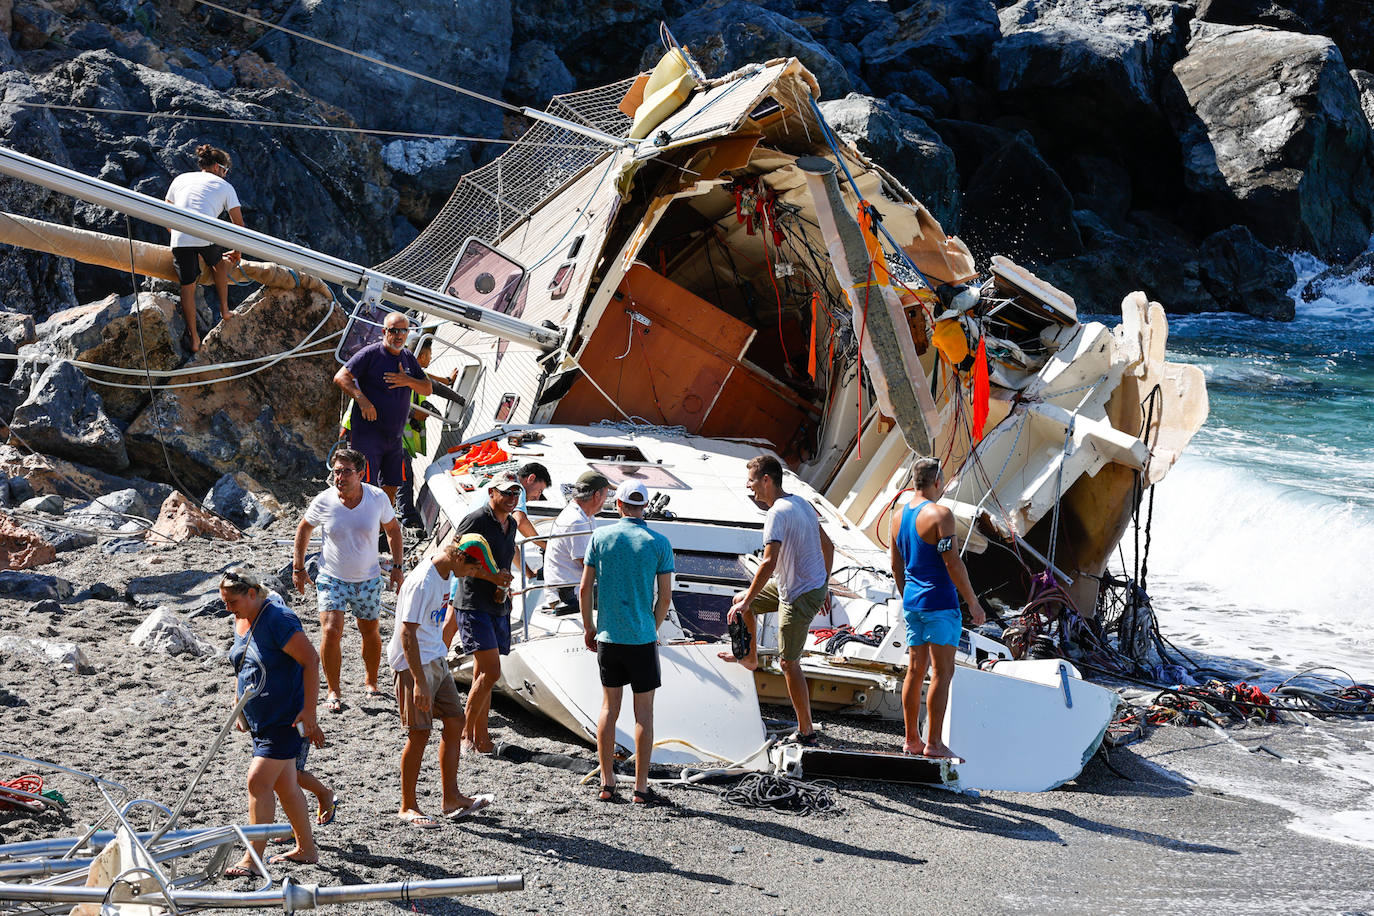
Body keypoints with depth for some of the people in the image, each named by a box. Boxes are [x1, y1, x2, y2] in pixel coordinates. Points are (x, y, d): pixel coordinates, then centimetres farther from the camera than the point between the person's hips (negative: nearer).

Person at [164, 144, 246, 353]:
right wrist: (237, 252, 32)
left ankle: (194, 338, 10)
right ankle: (224, 310, 34)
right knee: (219, 262, 31)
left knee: (187, 286, 10)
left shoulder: (181, 179, 25)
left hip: (180, 238, 1)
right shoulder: (225, 186, 17)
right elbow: (239, 224, 18)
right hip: (207, 235, -1)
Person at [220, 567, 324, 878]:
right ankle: (307, 849, 26)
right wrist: (240, 707, 18)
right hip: (260, 720, 9)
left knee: (258, 781, -14)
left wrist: (308, 711, -23)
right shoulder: (240, 620, 8)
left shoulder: (277, 620, -19)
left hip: (286, 719, -9)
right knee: (284, 785, 14)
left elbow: (311, 660, -21)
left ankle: (253, 859, -13)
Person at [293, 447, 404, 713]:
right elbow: (303, 529, 4)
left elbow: (392, 529, 5)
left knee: (371, 633, 14)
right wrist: (298, 568, 4)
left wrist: (397, 566, 3)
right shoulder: (323, 502, -16)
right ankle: (333, 692, 0)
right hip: (332, 578, -2)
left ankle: (370, 681, 38)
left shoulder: (378, 498, -14)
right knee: (331, 632, -14)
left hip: (368, 579, 2)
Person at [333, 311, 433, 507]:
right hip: (367, 431, -7)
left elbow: (428, 389, 14)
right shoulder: (371, 353, -9)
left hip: (395, 436, 7)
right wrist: (361, 399, -26)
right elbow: (340, 377, -13)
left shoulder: (409, 358, 12)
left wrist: (409, 381, -7)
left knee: (391, 486, 11)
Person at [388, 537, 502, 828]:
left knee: (454, 722, 8)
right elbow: (407, 634, -27)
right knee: (419, 733, -4)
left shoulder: (445, 572, 3)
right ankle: (407, 807, 7)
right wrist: (419, 682, -28)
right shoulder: (422, 583, -25)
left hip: (437, 659, 9)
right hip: (413, 663, -9)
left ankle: (452, 798, 17)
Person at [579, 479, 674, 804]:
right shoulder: (659, 543, -5)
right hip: (642, 638, -2)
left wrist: (588, 628, 13)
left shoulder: (600, 537, -1)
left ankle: (607, 783, 15)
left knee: (609, 708, 12)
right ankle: (641, 787, 5)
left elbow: (585, 588, 1)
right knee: (643, 712, 4)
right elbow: (665, 595, -3)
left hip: (607, 637, 2)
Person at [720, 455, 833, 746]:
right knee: (742, 600, 24)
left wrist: (746, 603, -23)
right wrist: (823, 587, 23)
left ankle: (806, 732, 5)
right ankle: (750, 656, 45)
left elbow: (769, 563, -30)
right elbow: (827, 546, 13)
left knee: (789, 663, -1)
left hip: (799, 596, -10)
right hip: (816, 585, 10)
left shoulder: (777, 513, -23)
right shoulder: (800, 503, 6)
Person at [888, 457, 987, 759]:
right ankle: (933, 743, -5)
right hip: (939, 601, -8)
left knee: (915, 671, 11)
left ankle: (912, 740, 15)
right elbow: (952, 564, -17)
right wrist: (973, 603, -10)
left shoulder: (899, 516, 10)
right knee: (942, 672, -3)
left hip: (912, 602, 8)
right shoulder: (940, 514, -14)